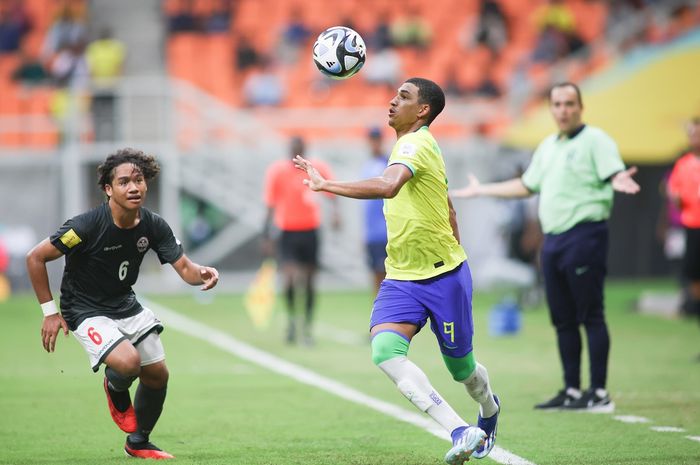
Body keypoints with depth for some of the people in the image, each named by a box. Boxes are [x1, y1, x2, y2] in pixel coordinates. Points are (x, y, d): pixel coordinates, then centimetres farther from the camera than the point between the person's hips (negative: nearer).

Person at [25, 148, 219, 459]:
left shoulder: (153, 226, -10)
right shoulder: (86, 226, -26)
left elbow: (184, 267, -9)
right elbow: (35, 258, -18)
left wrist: (202, 273, -33)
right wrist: (50, 312, -17)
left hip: (125, 304, 6)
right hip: (85, 310, -6)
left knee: (157, 374, 9)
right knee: (129, 362, -29)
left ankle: (138, 443, 34)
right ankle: (116, 391, 10)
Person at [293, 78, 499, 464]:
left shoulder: (416, 143, -17)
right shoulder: (409, 145, 12)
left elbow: (387, 186, -39)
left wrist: (325, 185, -37)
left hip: (443, 276, -7)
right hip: (401, 279, 7)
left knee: (460, 366, 8)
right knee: (385, 351, -19)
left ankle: (489, 409, 45)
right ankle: (461, 432, -22)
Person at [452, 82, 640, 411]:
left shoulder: (595, 140, -4)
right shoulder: (548, 147, 20)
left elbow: (615, 174, -17)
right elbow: (526, 185, 31)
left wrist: (619, 181, -40)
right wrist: (482, 190, 35)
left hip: (584, 234, -8)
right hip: (552, 239, 8)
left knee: (590, 316, -8)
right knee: (563, 319, 10)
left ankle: (599, 393, -6)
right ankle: (571, 391, 16)